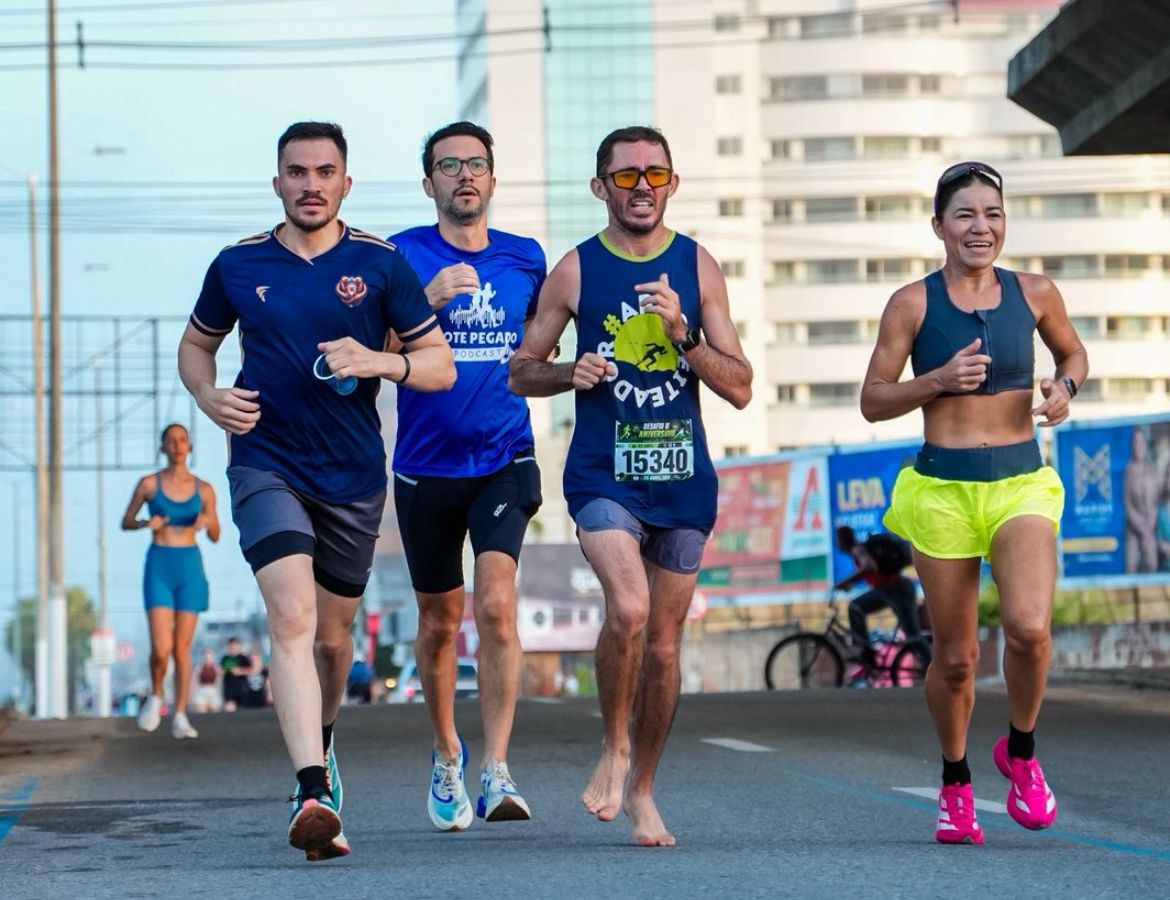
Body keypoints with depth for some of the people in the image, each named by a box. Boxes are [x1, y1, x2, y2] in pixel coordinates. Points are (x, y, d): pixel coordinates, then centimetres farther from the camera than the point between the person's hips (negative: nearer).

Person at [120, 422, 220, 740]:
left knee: (183, 647, 1)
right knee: (161, 648, -13)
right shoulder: (148, 483, 0)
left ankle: (180, 717, 7)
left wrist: (206, 522, -13)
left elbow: (215, 537, 10)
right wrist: (145, 523, -12)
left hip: (191, 567, 2)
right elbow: (125, 523, 9)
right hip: (159, 567, -2)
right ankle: (155, 697, 15)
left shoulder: (204, 488, 4)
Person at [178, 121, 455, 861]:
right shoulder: (238, 266, 2)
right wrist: (209, 396, -3)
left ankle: (322, 741, 46)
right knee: (292, 616, -22)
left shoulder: (380, 264, 0)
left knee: (331, 634, 14)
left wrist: (380, 361, -18)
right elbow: (196, 344, 18)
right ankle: (314, 792, -32)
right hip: (266, 465, -1)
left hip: (353, 475, 2)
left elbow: (441, 366, 1)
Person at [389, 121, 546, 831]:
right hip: (426, 466, 0)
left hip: (504, 460, 0)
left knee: (496, 605, -18)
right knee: (440, 621, 11)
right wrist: (427, 300, -25)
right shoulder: (402, 256, -2)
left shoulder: (525, 259, 7)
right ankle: (447, 754, 33)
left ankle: (496, 771, -19)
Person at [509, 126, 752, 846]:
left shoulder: (698, 267, 4)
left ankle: (642, 789, 24)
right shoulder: (575, 271, 2)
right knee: (629, 609, -24)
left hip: (683, 474, 2)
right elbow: (521, 373, 10)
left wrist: (683, 333, -13)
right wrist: (572, 373, -10)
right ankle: (614, 747, 1)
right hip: (604, 471, -2)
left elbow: (740, 389, 2)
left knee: (664, 641, 8)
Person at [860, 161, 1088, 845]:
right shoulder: (913, 303, -1)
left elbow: (1073, 353, 23)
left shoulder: (1034, 294, 4)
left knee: (1030, 628, -22)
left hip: (1022, 485, 1)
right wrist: (938, 379, -13)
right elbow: (873, 401, 2)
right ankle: (956, 784, 31)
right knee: (956, 657, 5)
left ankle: (1021, 751, 6)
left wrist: (1066, 388, 1)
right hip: (942, 489, 0)